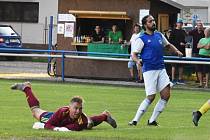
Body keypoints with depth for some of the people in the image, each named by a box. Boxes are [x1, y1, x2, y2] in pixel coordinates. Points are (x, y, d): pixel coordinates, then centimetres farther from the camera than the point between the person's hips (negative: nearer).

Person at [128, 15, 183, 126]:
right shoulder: (141, 39, -5)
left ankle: (152, 120, 8)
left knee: (166, 95, -2)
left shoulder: (159, 35, 13)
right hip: (149, 70, -6)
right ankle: (135, 120, 0)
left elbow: (168, 45, 30)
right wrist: (138, 61, -29)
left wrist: (177, 51, 12)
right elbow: (134, 54, -8)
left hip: (161, 69, 6)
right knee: (151, 97, -10)